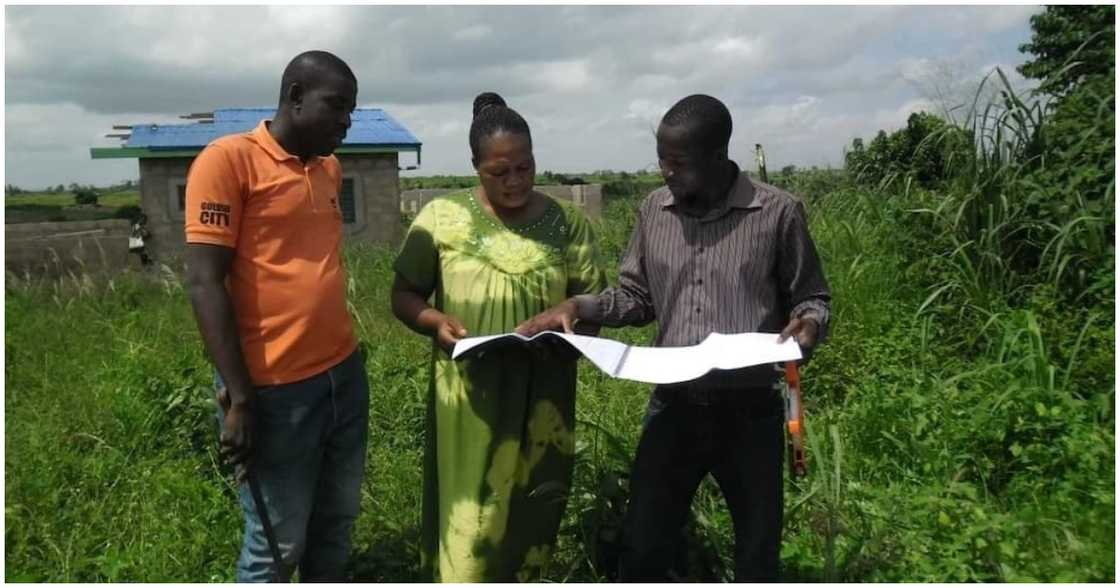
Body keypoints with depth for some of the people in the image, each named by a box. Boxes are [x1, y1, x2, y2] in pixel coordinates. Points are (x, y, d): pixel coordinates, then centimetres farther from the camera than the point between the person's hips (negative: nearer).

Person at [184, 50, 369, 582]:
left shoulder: (330, 169, 12)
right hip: (275, 390, -6)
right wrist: (239, 398, -16)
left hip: (345, 374, 7)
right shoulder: (228, 159, -10)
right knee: (277, 545, 8)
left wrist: (343, 358, 17)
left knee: (335, 526, 18)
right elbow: (204, 282, -13)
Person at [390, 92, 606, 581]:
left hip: (541, 400, 2)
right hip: (469, 399, -1)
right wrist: (435, 321, -16)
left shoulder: (567, 223, 3)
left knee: (532, 517, 13)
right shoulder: (441, 217, 0)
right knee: (469, 523, 3)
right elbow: (404, 293, 4)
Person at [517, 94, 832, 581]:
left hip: (749, 411, -2)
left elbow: (812, 297, 2)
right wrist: (576, 307, -6)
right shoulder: (654, 210, 2)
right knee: (641, 550, 11)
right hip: (673, 406, 3)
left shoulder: (777, 212, -8)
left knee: (757, 555, 16)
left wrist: (807, 323, -21)